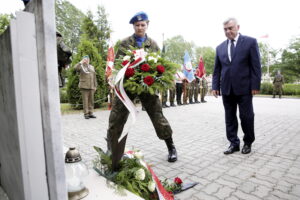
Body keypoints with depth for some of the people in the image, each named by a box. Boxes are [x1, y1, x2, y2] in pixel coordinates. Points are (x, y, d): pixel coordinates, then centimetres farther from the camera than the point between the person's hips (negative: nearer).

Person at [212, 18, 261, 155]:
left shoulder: (250, 42, 2)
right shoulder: (220, 47, 13)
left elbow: (256, 66, -2)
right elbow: (217, 69, 12)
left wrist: (255, 85, -8)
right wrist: (215, 86, 4)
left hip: (244, 87, -3)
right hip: (226, 89, 4)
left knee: (246, 117, 5)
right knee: (229, 118, 7)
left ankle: (248, 142, 26)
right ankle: (234, 143, 19)